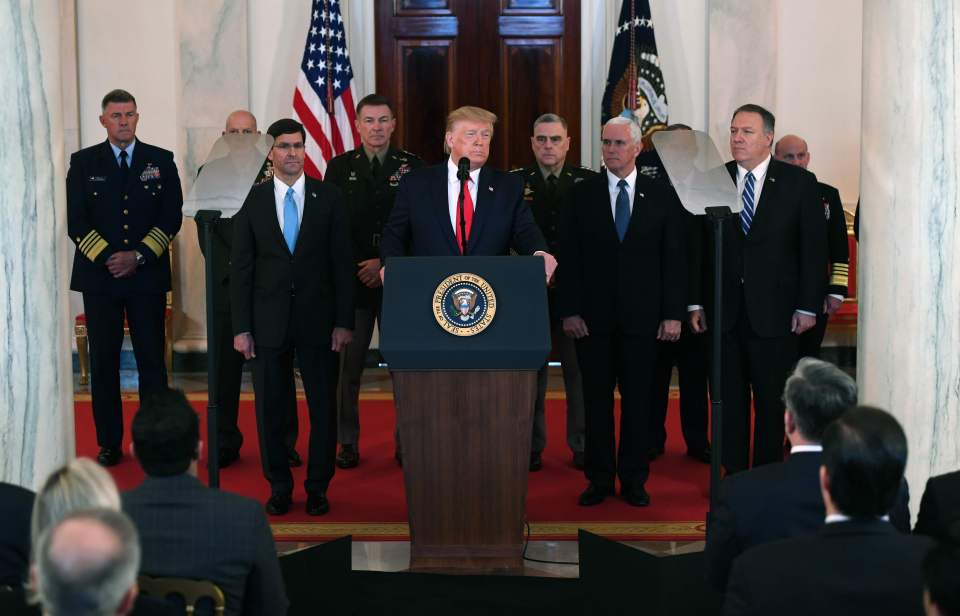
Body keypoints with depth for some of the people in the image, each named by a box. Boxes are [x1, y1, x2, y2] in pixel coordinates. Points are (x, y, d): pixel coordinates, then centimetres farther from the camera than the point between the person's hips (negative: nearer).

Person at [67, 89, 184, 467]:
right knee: (103, 362, 3)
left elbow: (172, 217, 2)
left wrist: (139, 256, -9)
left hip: (148, 276, 0)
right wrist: (107, 258, -11)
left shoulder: (161, 161, 7)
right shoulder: (83, 162, 7)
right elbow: (76, 221, 1)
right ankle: (109, 444, 10)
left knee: (152, 361, 0)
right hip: (98, 277, 0)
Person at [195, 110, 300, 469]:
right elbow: (206, 232, 1)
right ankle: (226, 443, 11)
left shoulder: (274, 173, 4)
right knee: (226, 367, 4)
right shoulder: (208, 173, 8)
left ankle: (283, 442, 10)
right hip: (226, 284, 1)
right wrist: (232, 273, -9)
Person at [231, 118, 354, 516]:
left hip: (319, 319, 0)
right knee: (270, 408, 6)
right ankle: (279, 487, 19)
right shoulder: (252, 200, 3)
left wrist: (344, 321, -4)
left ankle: (317, 487, 16)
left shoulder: (328, 198, 3)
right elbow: (241, 269, 3)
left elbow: (342, 263, 2)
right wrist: (241, 327, -2)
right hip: (269, 322, 0)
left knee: (324, 407, 4)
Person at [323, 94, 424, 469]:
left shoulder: (413, 166, 4)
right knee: (347, 365, 1)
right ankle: (348, 443, 10)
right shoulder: (340, 167, 7)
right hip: (350, 279, 1)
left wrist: (386, 263, -8)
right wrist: (357, 269, -5)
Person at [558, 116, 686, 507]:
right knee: (596, 399, 4)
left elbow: (674, 259, 4)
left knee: (638, 400, 5)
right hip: (593, 316, 0)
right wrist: (569, 310, -5)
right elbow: (569, 257, 2)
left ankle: (633, 479, 14)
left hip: (642, 316, 0)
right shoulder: (582, 195, 5)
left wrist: (673, 313, -2)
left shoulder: (661, 197, 5)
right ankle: (600, 478, 13)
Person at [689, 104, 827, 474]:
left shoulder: (798, 183, 0)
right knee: (730, 398, 8)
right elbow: (698, 246, 6)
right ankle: (733, 473, 17)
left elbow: (814, 247, -1)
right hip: (723, 312, 2)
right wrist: (696, 302, 1)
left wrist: (808, 306, -6)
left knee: (772, 401, 5)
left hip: (774, 312, -2)